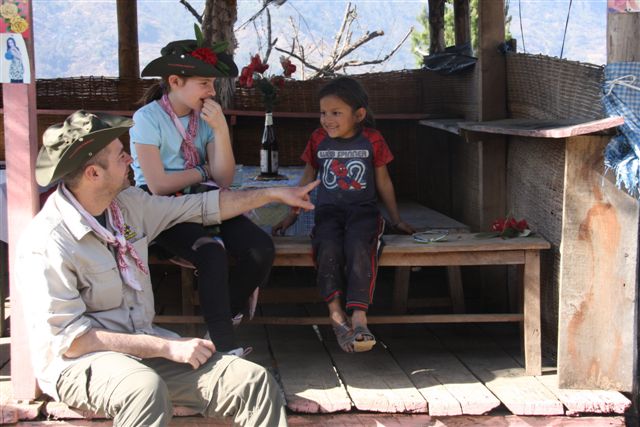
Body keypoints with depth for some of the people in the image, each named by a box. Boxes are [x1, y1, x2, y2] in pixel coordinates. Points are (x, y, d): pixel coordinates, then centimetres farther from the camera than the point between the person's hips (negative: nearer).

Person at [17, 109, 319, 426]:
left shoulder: (128, 204, 6)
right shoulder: (46, 242, -16)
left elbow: (204, 206, 20)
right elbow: (68, 339, -19)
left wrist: (274, 194, 23)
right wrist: (167, 347, -21)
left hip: (142, 349, 7)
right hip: (79, 362, -7)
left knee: (254, 383, -15)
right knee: (146, 389, -41)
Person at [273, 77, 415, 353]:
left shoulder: (372, 140, 5)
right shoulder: (318, 140, 10)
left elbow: (383, 181, 15)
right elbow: (307, 179, 21)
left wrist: (396, 219, 19)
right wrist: (292, 215, 21)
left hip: (363, 209, -2)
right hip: (329, 210, 2)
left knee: (359, 247, -34)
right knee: (328, 247, -33)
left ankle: (358, 318, -42)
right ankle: (336, 315, -34)